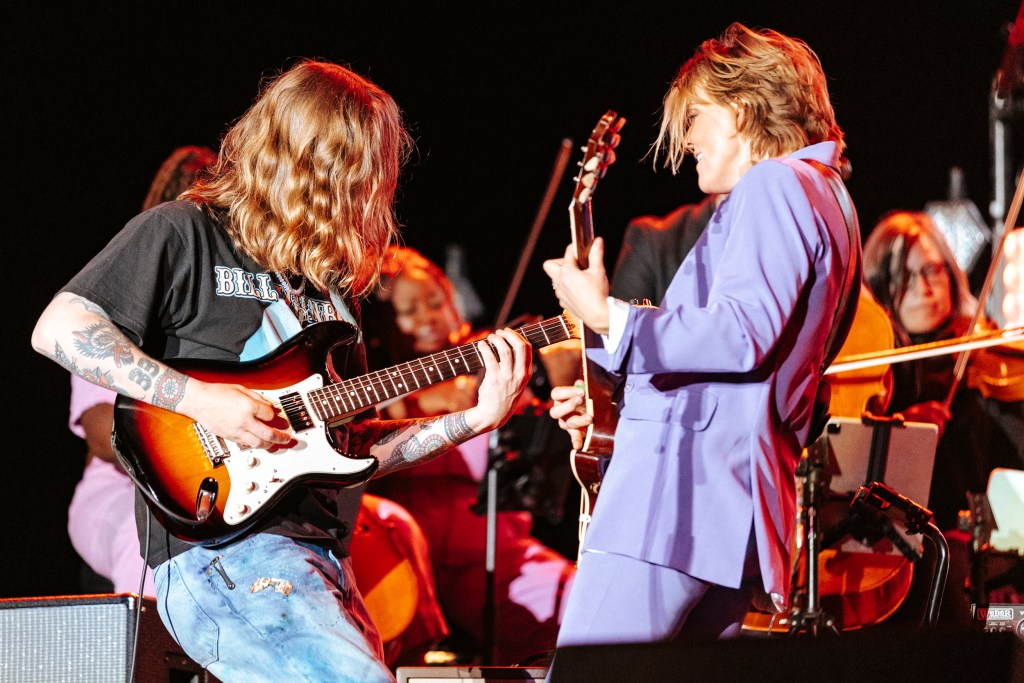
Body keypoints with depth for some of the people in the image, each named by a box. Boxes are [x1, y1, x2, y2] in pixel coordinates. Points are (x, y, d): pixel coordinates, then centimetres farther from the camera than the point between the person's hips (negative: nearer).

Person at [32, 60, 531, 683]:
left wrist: (475, 420, 10)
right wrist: (198, 399, -16)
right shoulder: (183, 234, -1)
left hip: (322, 560, 8)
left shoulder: (332, 280, 22)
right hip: (223, 549, -8)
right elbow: (58, 329, -10)